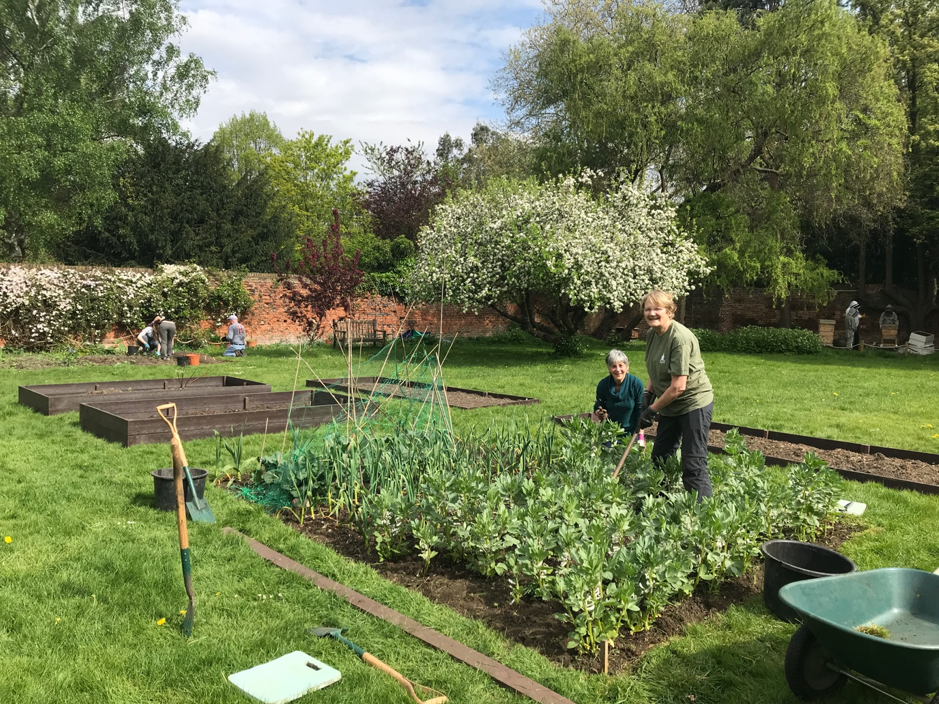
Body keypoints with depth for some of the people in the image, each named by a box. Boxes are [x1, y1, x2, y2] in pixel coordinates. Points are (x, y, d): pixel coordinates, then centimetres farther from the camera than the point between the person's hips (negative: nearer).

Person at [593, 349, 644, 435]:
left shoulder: (636, 383, -14)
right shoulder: (603, 385, -10)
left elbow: (640, 412, -9)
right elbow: (597, 407, 4)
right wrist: (598, 414, -19)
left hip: (630, 431, -1)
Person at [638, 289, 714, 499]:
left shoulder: (680, 338, -24)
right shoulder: (651, 333, 2)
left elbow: (678, 386, -26)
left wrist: (652, 410, -16)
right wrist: (647, 394, -1)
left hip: (694, 404, -9)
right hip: (671, 406, 9)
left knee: (693, 466, -9)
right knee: (660, 458, 19)